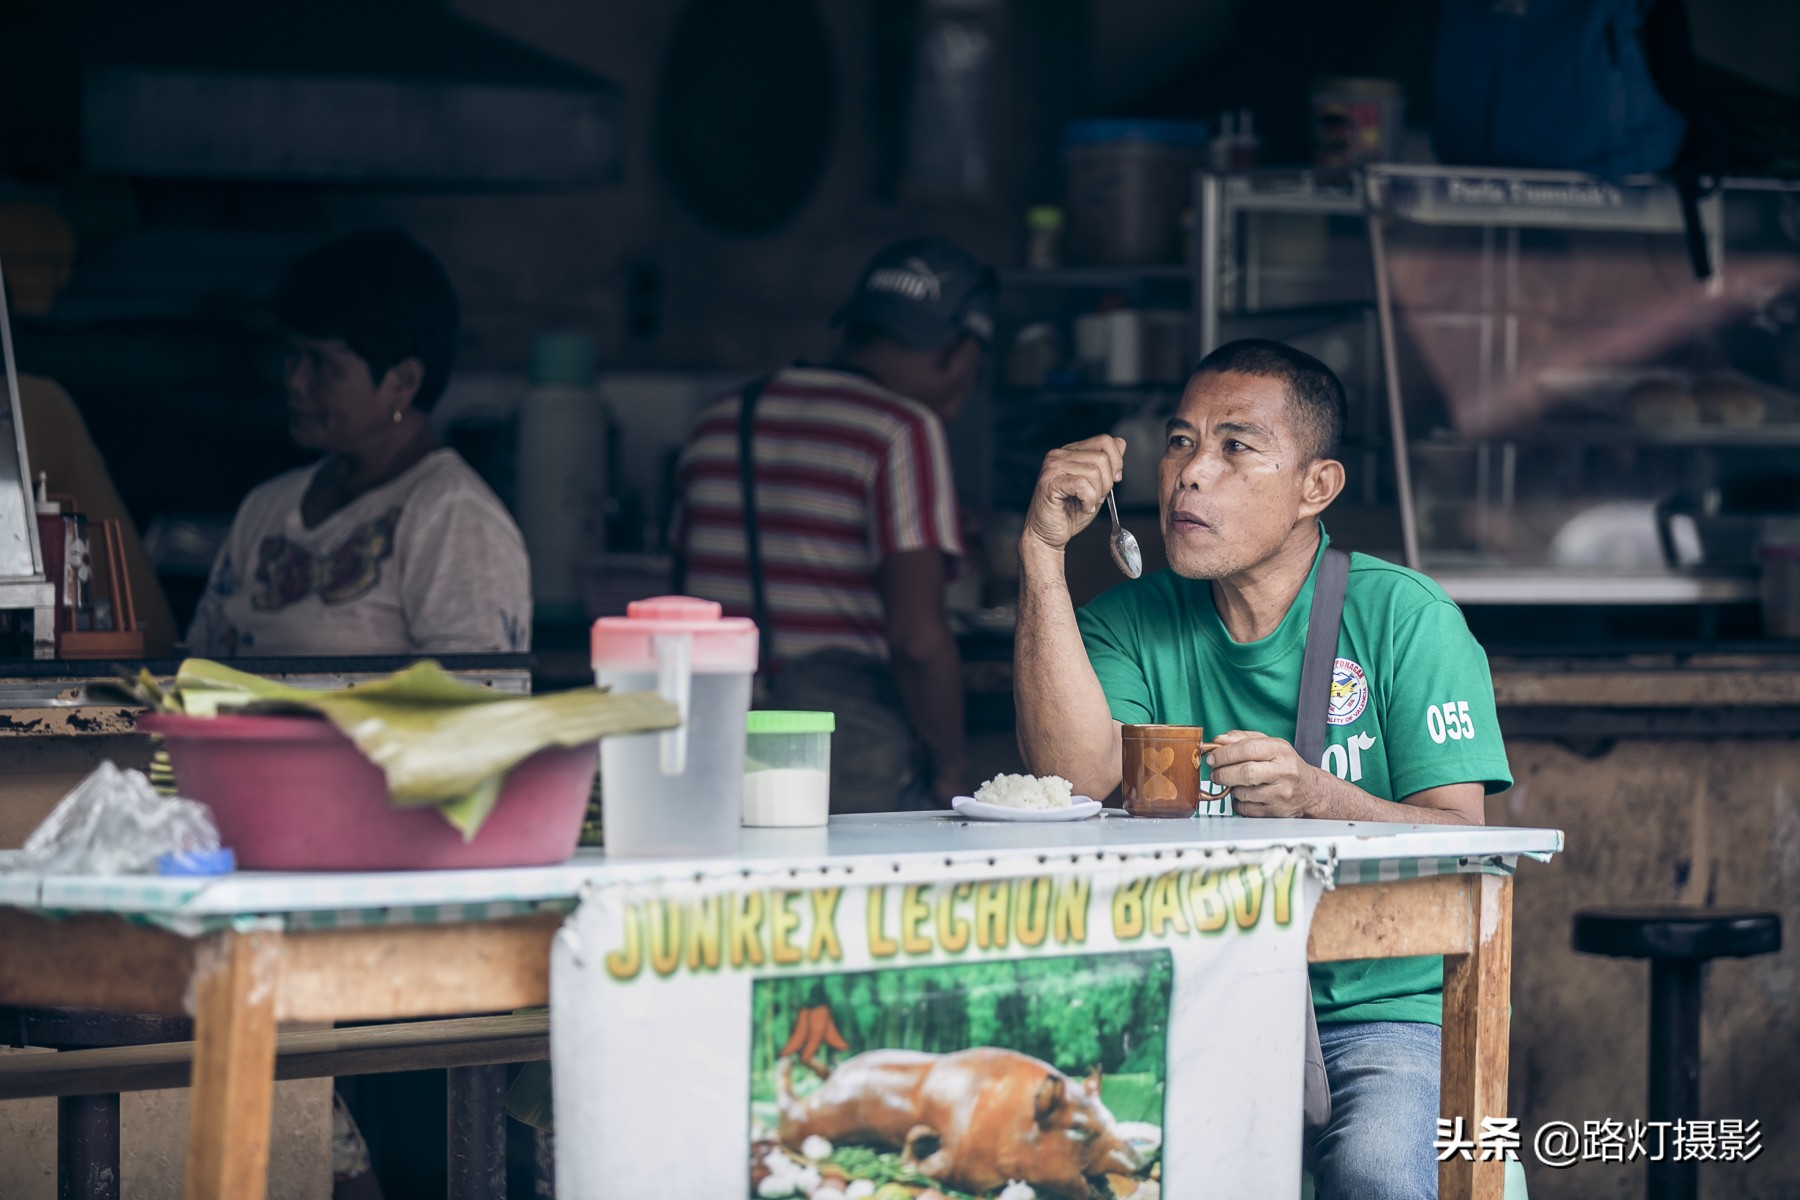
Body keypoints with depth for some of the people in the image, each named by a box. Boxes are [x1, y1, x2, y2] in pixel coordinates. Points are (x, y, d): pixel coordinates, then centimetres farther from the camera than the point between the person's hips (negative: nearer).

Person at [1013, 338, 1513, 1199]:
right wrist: (1042, 552, -14)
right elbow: (1075, 774, -12)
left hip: (1382, 1008, -2)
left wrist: (1319, 798, -29)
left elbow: (1460, 841, -8)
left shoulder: (1402, 617, -1)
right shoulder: (1137, 623, 8)